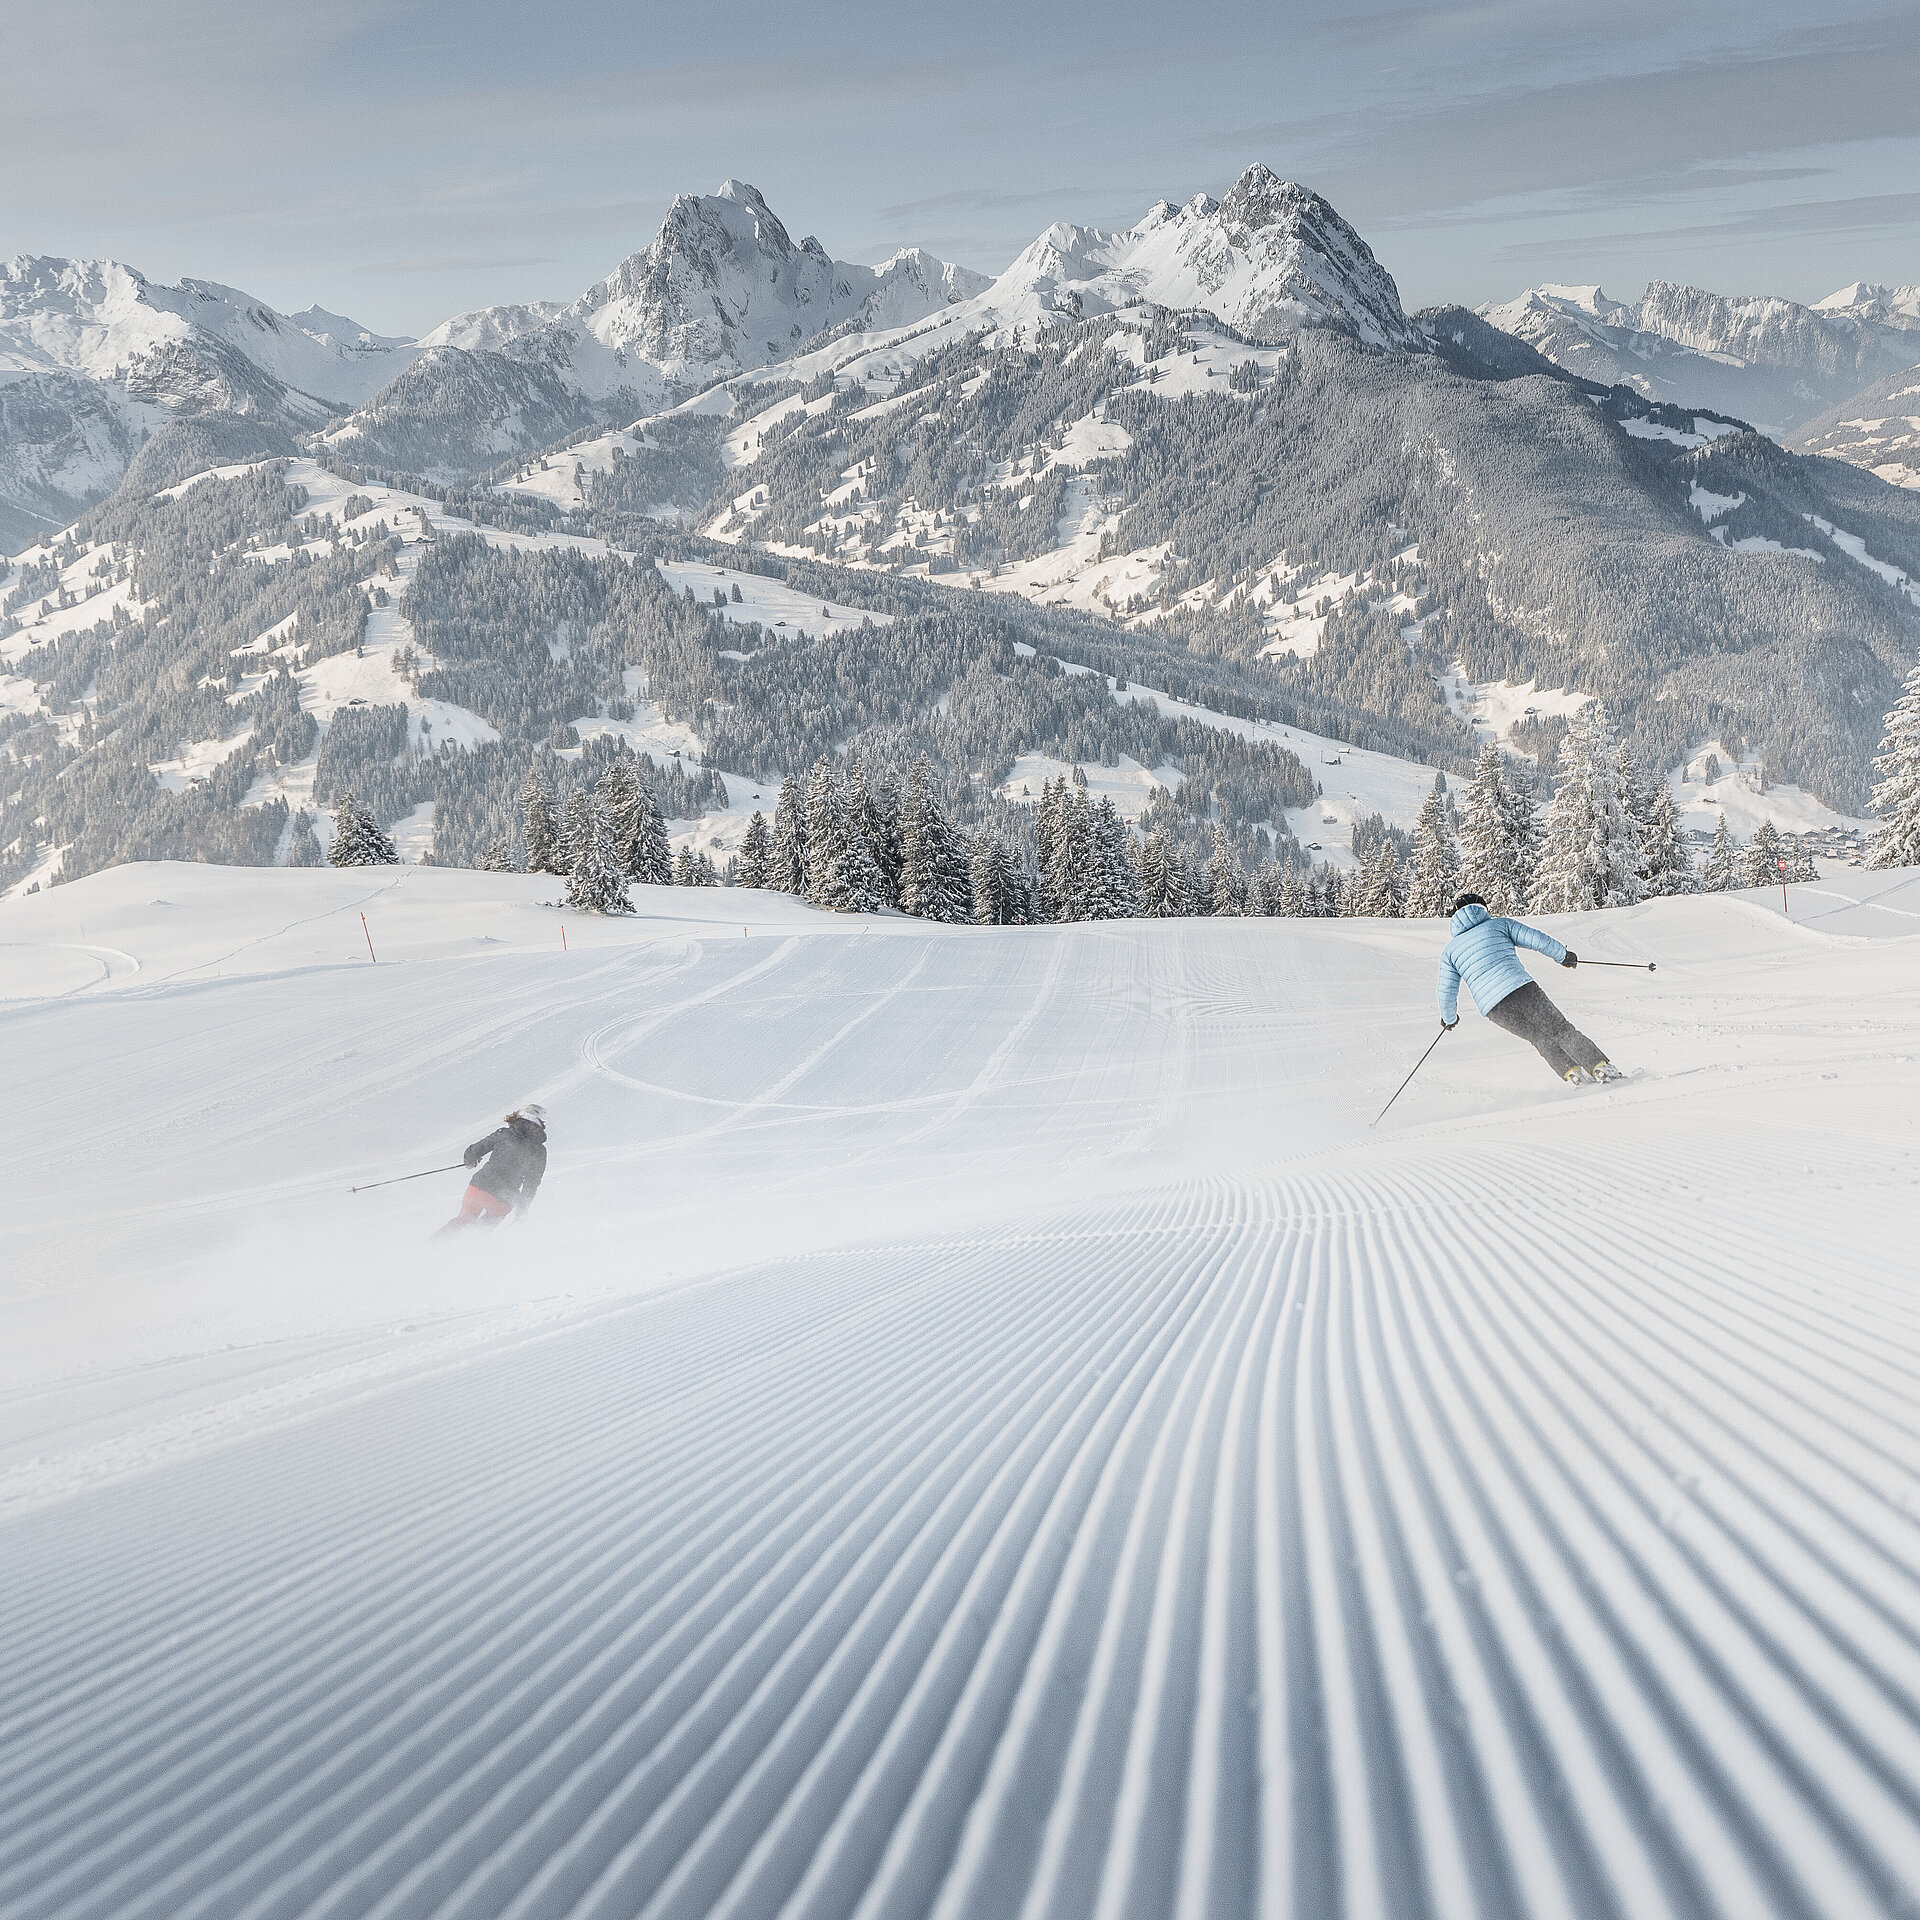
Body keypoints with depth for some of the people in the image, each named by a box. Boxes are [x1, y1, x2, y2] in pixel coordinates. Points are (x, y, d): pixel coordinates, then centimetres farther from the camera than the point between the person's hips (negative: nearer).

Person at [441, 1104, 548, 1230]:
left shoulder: (503, 1134, 1)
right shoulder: (539, 1151, 0)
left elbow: (472, 1153, 6)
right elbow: (531, 1185, 5)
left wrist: (470, 1160, 29)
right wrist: (522, 1210, 16)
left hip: (480, 1186, 1)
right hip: (503, 1202, -1)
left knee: (463, 1220, 23)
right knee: (485, 1227, 22)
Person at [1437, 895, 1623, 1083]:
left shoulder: (1450, 951, 19)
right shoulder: (1500, 924, 15)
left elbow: (1446, 993, 18)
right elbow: (1538, 939, 8)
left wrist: (1449, 1019, 36)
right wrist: (1563, 956, 25)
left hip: (1493, 1008, 2)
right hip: (1523, 989, -2)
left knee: (1544, 1040, 21)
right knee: (1561, 1031, 6)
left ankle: (1571, 1072, 6)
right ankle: (1602, 1068, -6)